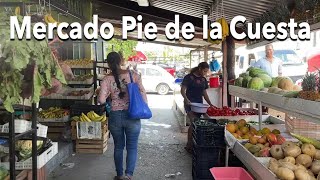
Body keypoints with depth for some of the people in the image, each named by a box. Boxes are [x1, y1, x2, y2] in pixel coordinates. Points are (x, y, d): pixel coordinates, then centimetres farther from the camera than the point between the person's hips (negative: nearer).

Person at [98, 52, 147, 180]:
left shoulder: (107, 79, -5)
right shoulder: (133, 75, -4)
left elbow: (101, 100, -12)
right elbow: (142, 92, -6)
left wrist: (109, 94, 8)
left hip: (115, 116, 1)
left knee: (118, 147, 18)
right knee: (132, 147, 11)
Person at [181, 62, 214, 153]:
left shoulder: (203, 79, 12)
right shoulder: (189, 77, -6)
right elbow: (183, 90, -8)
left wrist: (210, 104, 10)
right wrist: (187, 100, -25)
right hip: (190, 104, -6)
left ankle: (189, 145, 17)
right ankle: (189, 146, -6)